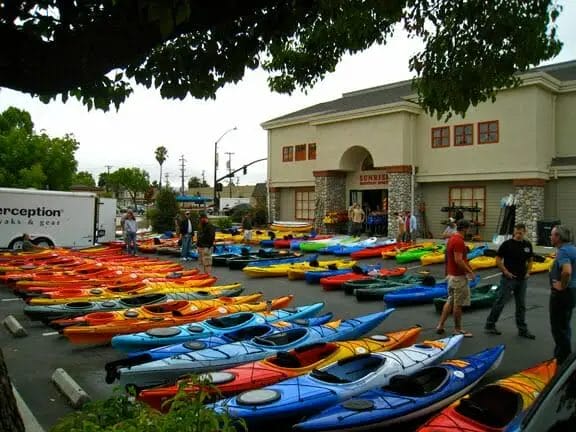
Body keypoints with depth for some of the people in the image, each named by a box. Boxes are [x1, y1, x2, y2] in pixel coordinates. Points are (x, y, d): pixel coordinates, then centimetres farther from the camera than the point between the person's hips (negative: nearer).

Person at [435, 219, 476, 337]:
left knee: (450, 301, 15)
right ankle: (458, 329, 12)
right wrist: (470, 271, -16)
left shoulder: (452, 239, 10)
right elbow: (458, 260, -26)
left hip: (451, 274, 10)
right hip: (459, 277, -10)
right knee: (458, 304, 1)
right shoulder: (459, 241, -20)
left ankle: (440, 325, 16)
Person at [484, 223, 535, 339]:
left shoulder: (527, 245, 5)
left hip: (522, 279, 5)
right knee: (500, 302, -1)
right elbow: (498, 260, -8)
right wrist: (505, 272, -13)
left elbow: (530, 260, 17)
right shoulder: (507, 244, -10)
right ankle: (489, 325, 10)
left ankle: (522, 330, 20)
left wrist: (528, 272, 4)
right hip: (508, 279, -5)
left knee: (521, 305, 11)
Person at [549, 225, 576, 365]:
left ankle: (563, 360, 10)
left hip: (562, 294, -10)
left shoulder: (563, 251, -22)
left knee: (559, 327, 1)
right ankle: (562, 355, 31)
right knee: (564, 326, 20)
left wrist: (562, 285, -23)